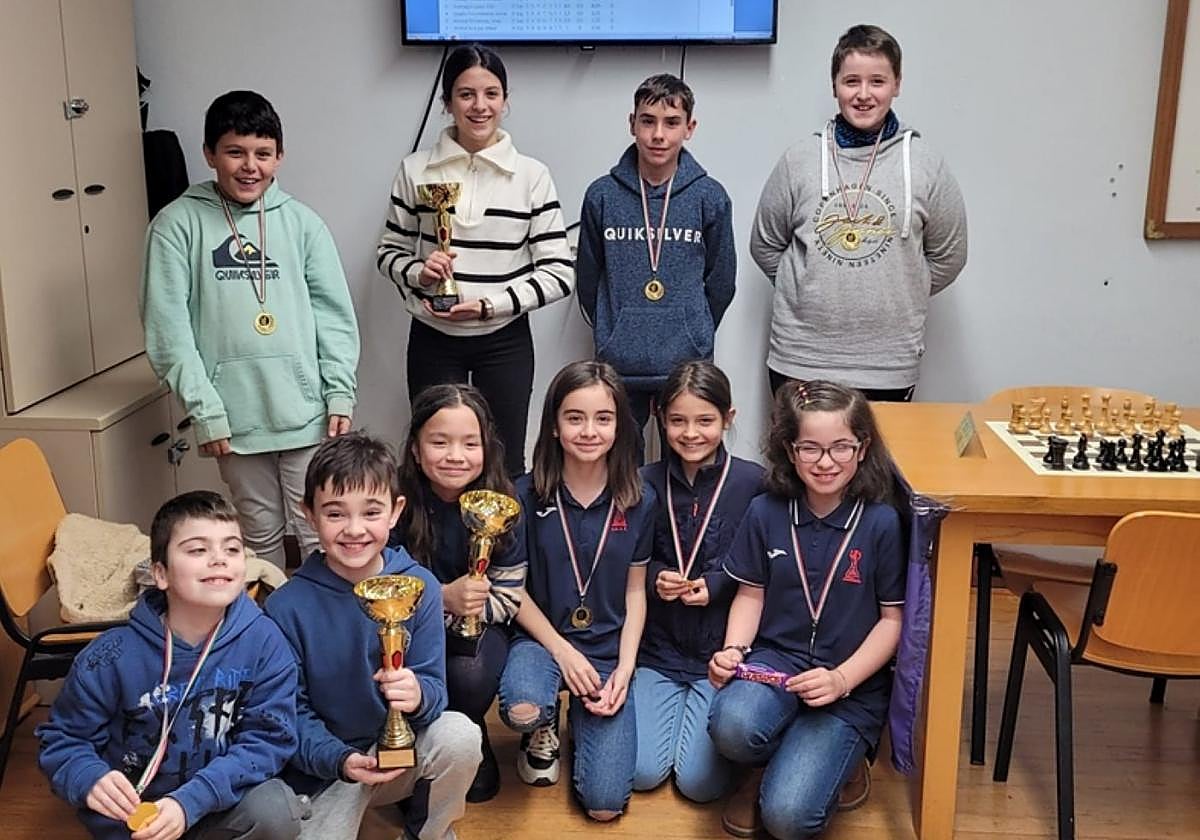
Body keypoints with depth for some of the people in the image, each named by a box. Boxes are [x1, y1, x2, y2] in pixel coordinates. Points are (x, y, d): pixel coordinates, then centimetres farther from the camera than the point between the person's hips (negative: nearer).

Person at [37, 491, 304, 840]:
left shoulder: (264, 642, -13)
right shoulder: (113, 656, -13)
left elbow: (269, 737, -14)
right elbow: (62, 739, -2)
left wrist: (189, 802, -26)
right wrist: (90, 779, -25)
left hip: (222, 801, 0)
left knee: (275, 810, -27)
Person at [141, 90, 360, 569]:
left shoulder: (301, 223, 4)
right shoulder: (178, 224, 0)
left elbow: (334, 313, 5)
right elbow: (167, 324, -4)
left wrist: (340, 393, -2)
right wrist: (203, 408, -8)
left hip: (307, 412, 1)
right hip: (234, 417, 0)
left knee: (320, 535, 6)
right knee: (260, 534, 13)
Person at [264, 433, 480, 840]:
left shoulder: (419, 586, -10)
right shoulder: (286, 607, -14)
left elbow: (434, 686, -10)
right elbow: (290, 711, -10)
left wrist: (418, 695, -34)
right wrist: (340, 760, -26)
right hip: (325, 768, -2)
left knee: (460, 737, -26)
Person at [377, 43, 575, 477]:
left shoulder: (531, 175, -3)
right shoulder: (416, 170, 0)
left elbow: (558, 273, -5)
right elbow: (390, 251, 9)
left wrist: (490, 304, -16)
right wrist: (418, 274, -13)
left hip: (504, 341, 0)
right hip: (433, 340, 1)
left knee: (505, 465, 7)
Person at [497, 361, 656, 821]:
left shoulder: (638, 500, -4)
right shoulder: (527, 495, -9)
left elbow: (635, 590, 4)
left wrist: (625, 668, -7)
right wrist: (562, 651, -12)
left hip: (608, 652, 1)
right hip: (541, 638, -1)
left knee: (605, 804, -10)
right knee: (523, 709, -37)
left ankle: (584, 719, 23)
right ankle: (544, 729, 3)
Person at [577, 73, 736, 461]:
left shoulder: (710, 197, -2)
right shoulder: (602, 195, -1)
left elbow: (721, 281, 6)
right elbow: (588, 277, 8)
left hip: (688, 368, 0)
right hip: (619, 369, 1)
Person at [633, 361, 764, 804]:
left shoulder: (752, 482, -9)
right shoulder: (646, 483, -2)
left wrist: (716, 586, -17)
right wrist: (654, 578, -12)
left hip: (721, 650, -2)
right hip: (659, 647, 2)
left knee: (700, 781, -9)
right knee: (642, 772, -6)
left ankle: (704, 708, 21)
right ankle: (679, 705, 23)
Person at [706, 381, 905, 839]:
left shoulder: (881, 522, -8)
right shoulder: (766, 512, 0)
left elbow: (893, 618, -3)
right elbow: (751, 594, 9)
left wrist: (842, 679, -16)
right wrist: (733, 651, -9)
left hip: (851, 685, -2)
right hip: (774, 660, 3)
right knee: (731, 727, -33)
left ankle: (841, 760, 13)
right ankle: (779, 762, 3)